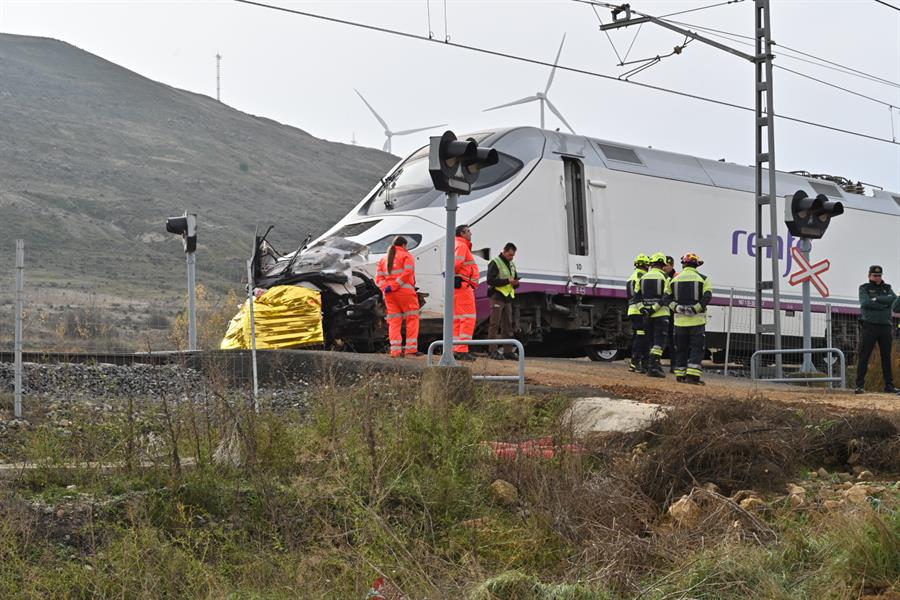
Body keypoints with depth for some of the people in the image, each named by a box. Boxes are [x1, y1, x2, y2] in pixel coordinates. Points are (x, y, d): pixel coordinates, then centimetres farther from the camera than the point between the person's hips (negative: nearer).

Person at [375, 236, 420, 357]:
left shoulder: (384, 259, 22)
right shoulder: (406, 256, 5)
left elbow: (378, 278, 9)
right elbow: (408, 273, -12)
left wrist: (385, 287, -6)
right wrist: (394, 286, -15)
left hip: (389, 294, 5)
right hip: (405, 291, -5)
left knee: (394, 321, 6)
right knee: (412, 319, 0)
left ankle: (395, 350, -1)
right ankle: (411, 348, -8)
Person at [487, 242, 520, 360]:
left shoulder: (512, 265, 19)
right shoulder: (495, 263, -5)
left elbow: (516, 279, 26)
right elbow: (490, 280, -15)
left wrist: (516, 283, 1)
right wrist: (507, 281, -19)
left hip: (507, 298, 8)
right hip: (497, 297, -8)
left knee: (508, 325, 8)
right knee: (494, 325, -8)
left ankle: (509, 351, 11)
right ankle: (493, 351, -8)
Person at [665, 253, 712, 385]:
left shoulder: (674, 279, 9)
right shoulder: (703, 279, 1)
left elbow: (668, 298, 1)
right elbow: (707, 297, -12)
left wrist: (677, 308, -9)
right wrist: (695, 309, -14)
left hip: (680, 320, 3)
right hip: (697, 320, -3)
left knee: (681, 349, 12)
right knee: (697, 349, 0)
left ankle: (680, 375, 14)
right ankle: (692, 375, -10)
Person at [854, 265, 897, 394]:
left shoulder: (887, 288, 16)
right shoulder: (864, 288, 6)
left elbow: (893, 298, -6)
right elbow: (865, 303, -13)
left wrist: (876, 299, -11)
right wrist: (883, 305, -10)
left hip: (885, 326, 4)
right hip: (870, 325, -4)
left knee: (886, 357, 7)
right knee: (864, 356, -5)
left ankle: (889, 385, 11)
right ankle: (859, 385, -6)